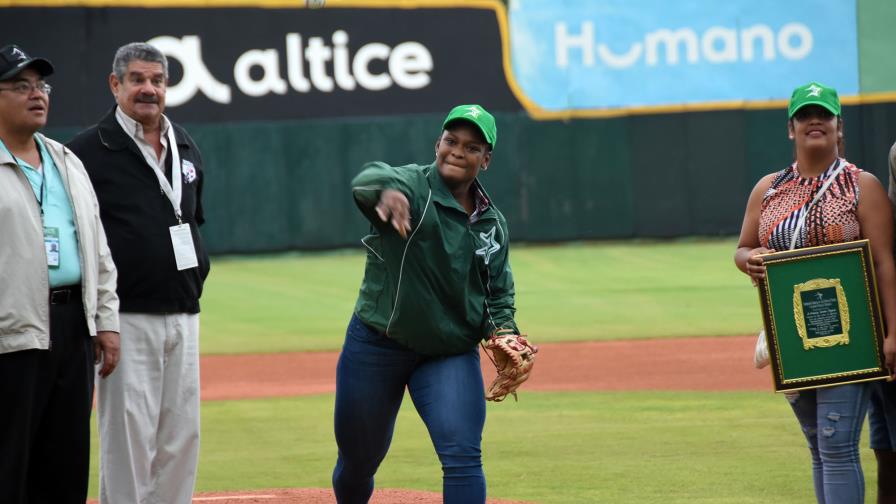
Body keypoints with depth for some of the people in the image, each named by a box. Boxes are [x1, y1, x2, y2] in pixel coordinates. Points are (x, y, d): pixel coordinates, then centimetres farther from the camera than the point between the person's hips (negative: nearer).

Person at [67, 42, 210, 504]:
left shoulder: (185, 147, 14)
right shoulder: (89, 150, -7)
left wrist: (198, 269, 14)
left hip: (184, 314, 7)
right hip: (128, 316, -7)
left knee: (182, 433, 8)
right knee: (129, 434, -6)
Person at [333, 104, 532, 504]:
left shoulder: (493, 225, 5)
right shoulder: (413, 186, -11)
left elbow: (499, 295, 12)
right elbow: (367, 181, -35)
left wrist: (503, 335, -11)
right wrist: (388, 191, -60)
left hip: (452, 355, 3)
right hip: (377, 346, -2)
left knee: (462, 458, -15)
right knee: (358, 460, 11)